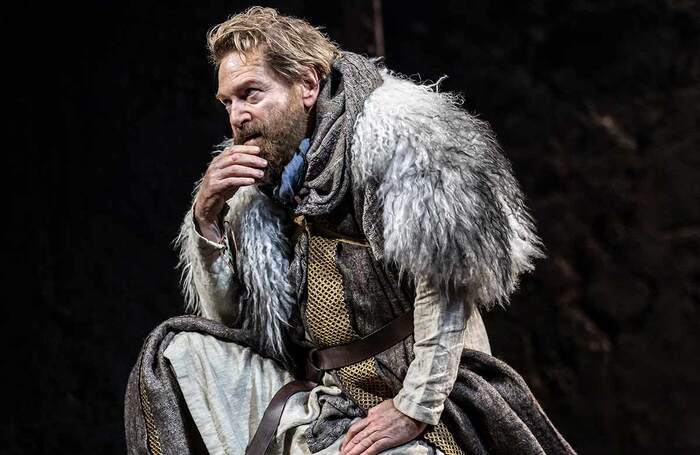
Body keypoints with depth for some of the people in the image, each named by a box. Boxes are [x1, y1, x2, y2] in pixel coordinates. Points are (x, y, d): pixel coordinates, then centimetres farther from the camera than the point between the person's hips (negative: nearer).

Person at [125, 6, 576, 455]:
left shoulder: (390, 130, -10)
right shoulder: (261, 186, 11)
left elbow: (447, 276, -17)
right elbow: (227, 320, 11)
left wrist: (415, 408, -20)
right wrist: (206, 217, -2)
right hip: (320, 399, 7)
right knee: (178, 351, -5)